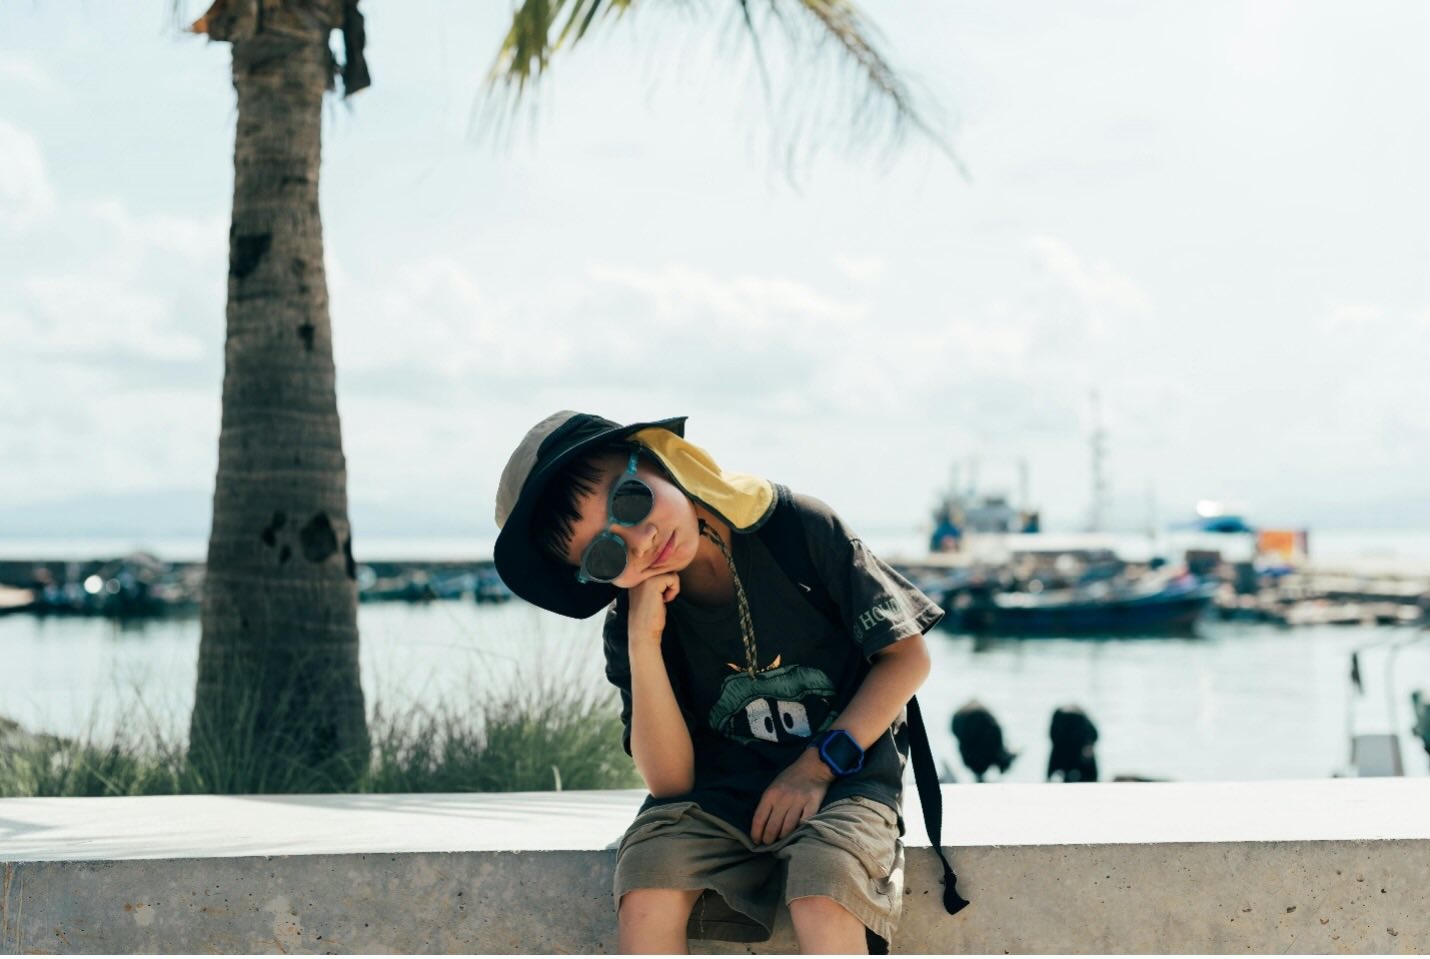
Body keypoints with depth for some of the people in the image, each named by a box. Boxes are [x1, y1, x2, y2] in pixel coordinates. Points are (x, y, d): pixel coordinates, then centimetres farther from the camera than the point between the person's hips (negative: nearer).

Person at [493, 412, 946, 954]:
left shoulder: (801, 530, -11)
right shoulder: (630, 627, -5)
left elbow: (907, 656, -4)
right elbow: (669, 781, -10)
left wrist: (818, 765, -13)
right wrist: (643, 643, -21)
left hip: (843, 781, -2)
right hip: (718, 794, 2)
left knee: (820, 898, -33)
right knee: (647, 891, -28)